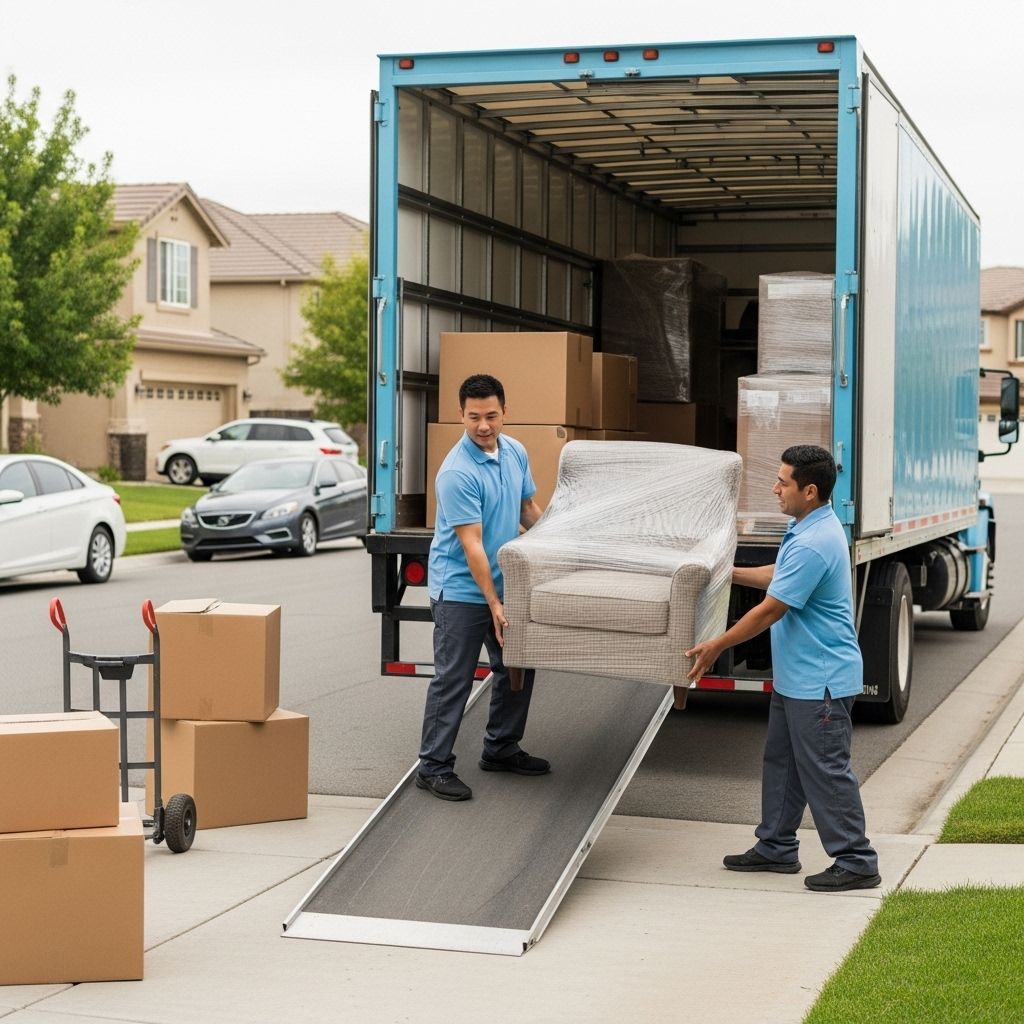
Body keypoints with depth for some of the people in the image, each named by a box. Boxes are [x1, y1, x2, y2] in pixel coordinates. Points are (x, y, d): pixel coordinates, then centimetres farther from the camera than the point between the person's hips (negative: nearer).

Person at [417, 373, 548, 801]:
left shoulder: (515, 452, 2)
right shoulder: (457, 472, -23)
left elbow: (528, 508, 17)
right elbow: (472, 545, -23)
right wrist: (494, 604, -23)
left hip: (505, 583, 8)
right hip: (461, 590, -8)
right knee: (453, 680, -5)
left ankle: (500, 749, 29)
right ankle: (433, 767, 3)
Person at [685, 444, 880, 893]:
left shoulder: (812, 545, -26)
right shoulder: (808, 528, 7)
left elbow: (770, 610, -22)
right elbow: (780, 576, 25)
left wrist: (716, 647, -13)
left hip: (820, 681, -11)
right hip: (795, 676, 11)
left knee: (826, 771, -3)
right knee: (781, 761, 18)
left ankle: (856, 863, 5)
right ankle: (776, 847, 29)